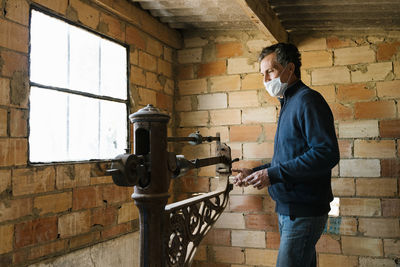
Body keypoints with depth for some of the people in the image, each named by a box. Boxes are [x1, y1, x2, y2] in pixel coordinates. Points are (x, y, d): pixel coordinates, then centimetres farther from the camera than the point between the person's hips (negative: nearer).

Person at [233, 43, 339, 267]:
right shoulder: (289, 104, 18)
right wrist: (255, 173, 14)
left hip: (304, 210, -9)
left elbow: (327, 154, -23)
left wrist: (273, 174, -22)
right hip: (288, 209, 10)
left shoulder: (308, 100, -12)